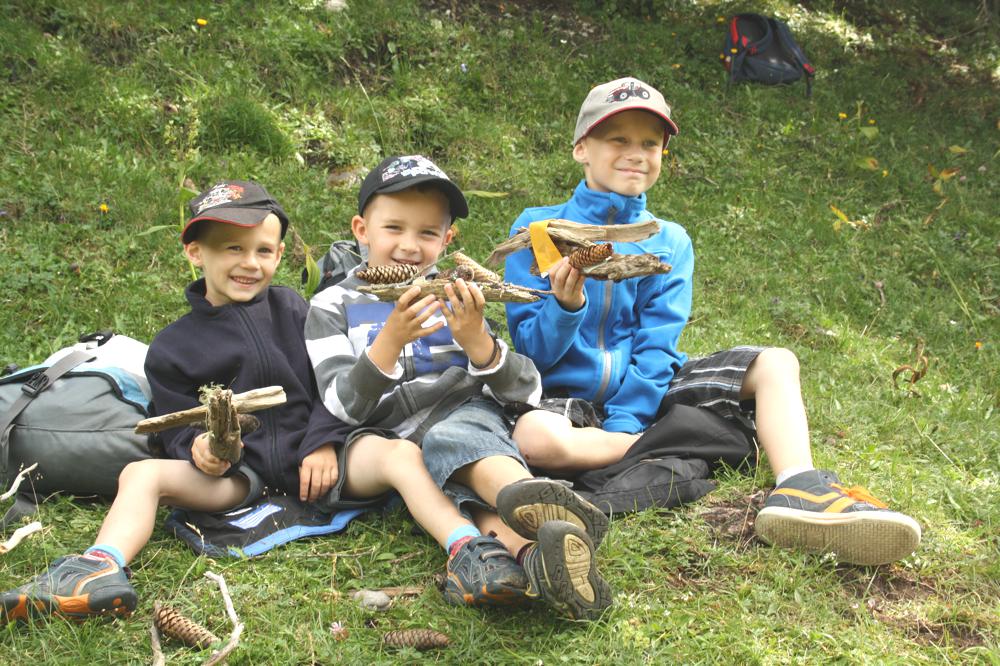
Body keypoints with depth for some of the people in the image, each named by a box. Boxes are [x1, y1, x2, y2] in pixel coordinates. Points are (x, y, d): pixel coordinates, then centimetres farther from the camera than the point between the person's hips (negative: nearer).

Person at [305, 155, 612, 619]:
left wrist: (477, 342, -8)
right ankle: (529, 551, -66)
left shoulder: (455, 298, 19)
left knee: (448, 441, -36)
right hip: (390, 440, -1)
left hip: (470, 419, 1)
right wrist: (390, 341, -17)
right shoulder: (333, 307, 13)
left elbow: (527, 391, 11)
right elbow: (344, 406, -2)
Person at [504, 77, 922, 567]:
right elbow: (532, 350, -5)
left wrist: (625, 422, -17)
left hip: (645, 394, 4)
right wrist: (565, 306, -26)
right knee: (535, 435, -39)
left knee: (775, 363, -14)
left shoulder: (670, 243, 11)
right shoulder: (537, 229, 1)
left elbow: (656, 347, -1)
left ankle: (799, 490, -40)